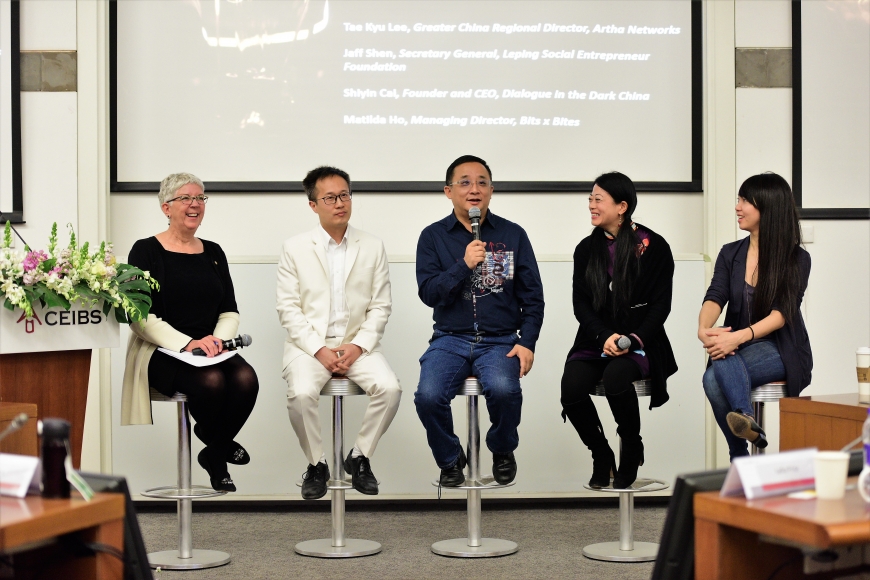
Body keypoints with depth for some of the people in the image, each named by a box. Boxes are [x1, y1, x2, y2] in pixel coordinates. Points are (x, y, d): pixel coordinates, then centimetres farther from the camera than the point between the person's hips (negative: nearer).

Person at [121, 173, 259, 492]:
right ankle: (219, 448, -1)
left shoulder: (213, 252, 15)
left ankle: (213, 452, -3)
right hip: (162, 353, -4)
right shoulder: (146, 251, -1)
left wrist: (219, 339, -9)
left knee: (246, 379, -28)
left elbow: (230, 311, 14)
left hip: (211, 352, 4)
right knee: (211, 381, -34)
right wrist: (187, 344, -21)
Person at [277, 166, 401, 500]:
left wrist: (358, 346, -10)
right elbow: (288, 308, -2)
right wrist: (319, 350, -14)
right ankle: (316, 464, -6)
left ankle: (360, 457, -1)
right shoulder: (295, 249, 4)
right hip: (309, 344, -1)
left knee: (389, 388, -25)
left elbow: (380, 307, 5)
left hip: (357, 344, 2)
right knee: (301, 394, -31)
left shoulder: (373, 248, 8)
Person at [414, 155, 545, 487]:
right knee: (428, 396, -27)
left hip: (500, 341, 0)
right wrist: (464, 265, -17)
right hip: (450, 340, 1)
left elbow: (532, 297, 6)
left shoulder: (513, 235, 6)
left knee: (503, 389, -32)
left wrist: (527, 343, -7)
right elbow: (429, 294, -4)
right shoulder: (433, 236, 5)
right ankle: (450, 459, 5)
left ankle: (503, 450, 2)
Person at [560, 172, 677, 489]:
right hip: (595, 341, 3)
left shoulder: (653, 246, 0)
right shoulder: (587, 249, 10)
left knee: (615, 377, -35)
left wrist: (633, 339, -17)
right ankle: (601, 455, 0)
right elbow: (581, 304, 5)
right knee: (571, 386, -27)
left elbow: (661, 305, -2)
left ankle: (632, 448, -6)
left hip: (639, 343, -3)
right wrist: (605, 337, -14)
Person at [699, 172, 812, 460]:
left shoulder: (797, 259, -2)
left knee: (719, 371, -33)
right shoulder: (730, 254, 9)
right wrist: (704, 330, -30)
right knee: (714, 379, -32)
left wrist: (739, 337, -32)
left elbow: (781, 313, -15)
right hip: (736, 351, 4)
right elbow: (715, 297, -7)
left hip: (780, 351, -4)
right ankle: (748, 421, -45)